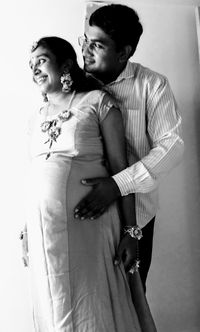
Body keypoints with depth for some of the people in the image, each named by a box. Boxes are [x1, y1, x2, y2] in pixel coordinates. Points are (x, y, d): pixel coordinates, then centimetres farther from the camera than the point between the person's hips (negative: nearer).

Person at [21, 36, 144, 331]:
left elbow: (120, 167, -5)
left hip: (88, 223, -5)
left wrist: (130, 230, -9)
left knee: (93, 308, 4)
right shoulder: (36, 118, 16)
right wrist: (27, 232, 16)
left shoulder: (98, 102, 0)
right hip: (43, 228, 5)